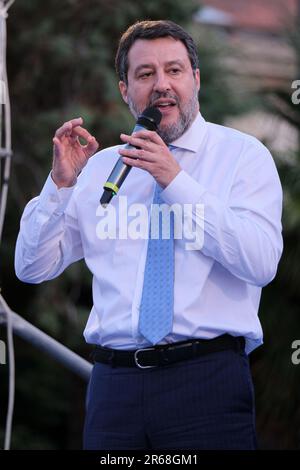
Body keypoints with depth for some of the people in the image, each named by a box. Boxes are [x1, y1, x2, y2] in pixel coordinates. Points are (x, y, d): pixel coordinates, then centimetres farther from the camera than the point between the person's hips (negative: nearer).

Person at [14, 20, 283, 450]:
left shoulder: (243, 155, 3)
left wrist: (176, 181, -15)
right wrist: (61, 183, -4)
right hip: (115, 379, 3)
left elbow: (262, 263, -12)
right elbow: (33, 268, 11)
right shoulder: (99, 168, 13)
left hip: (207, 379, -3)